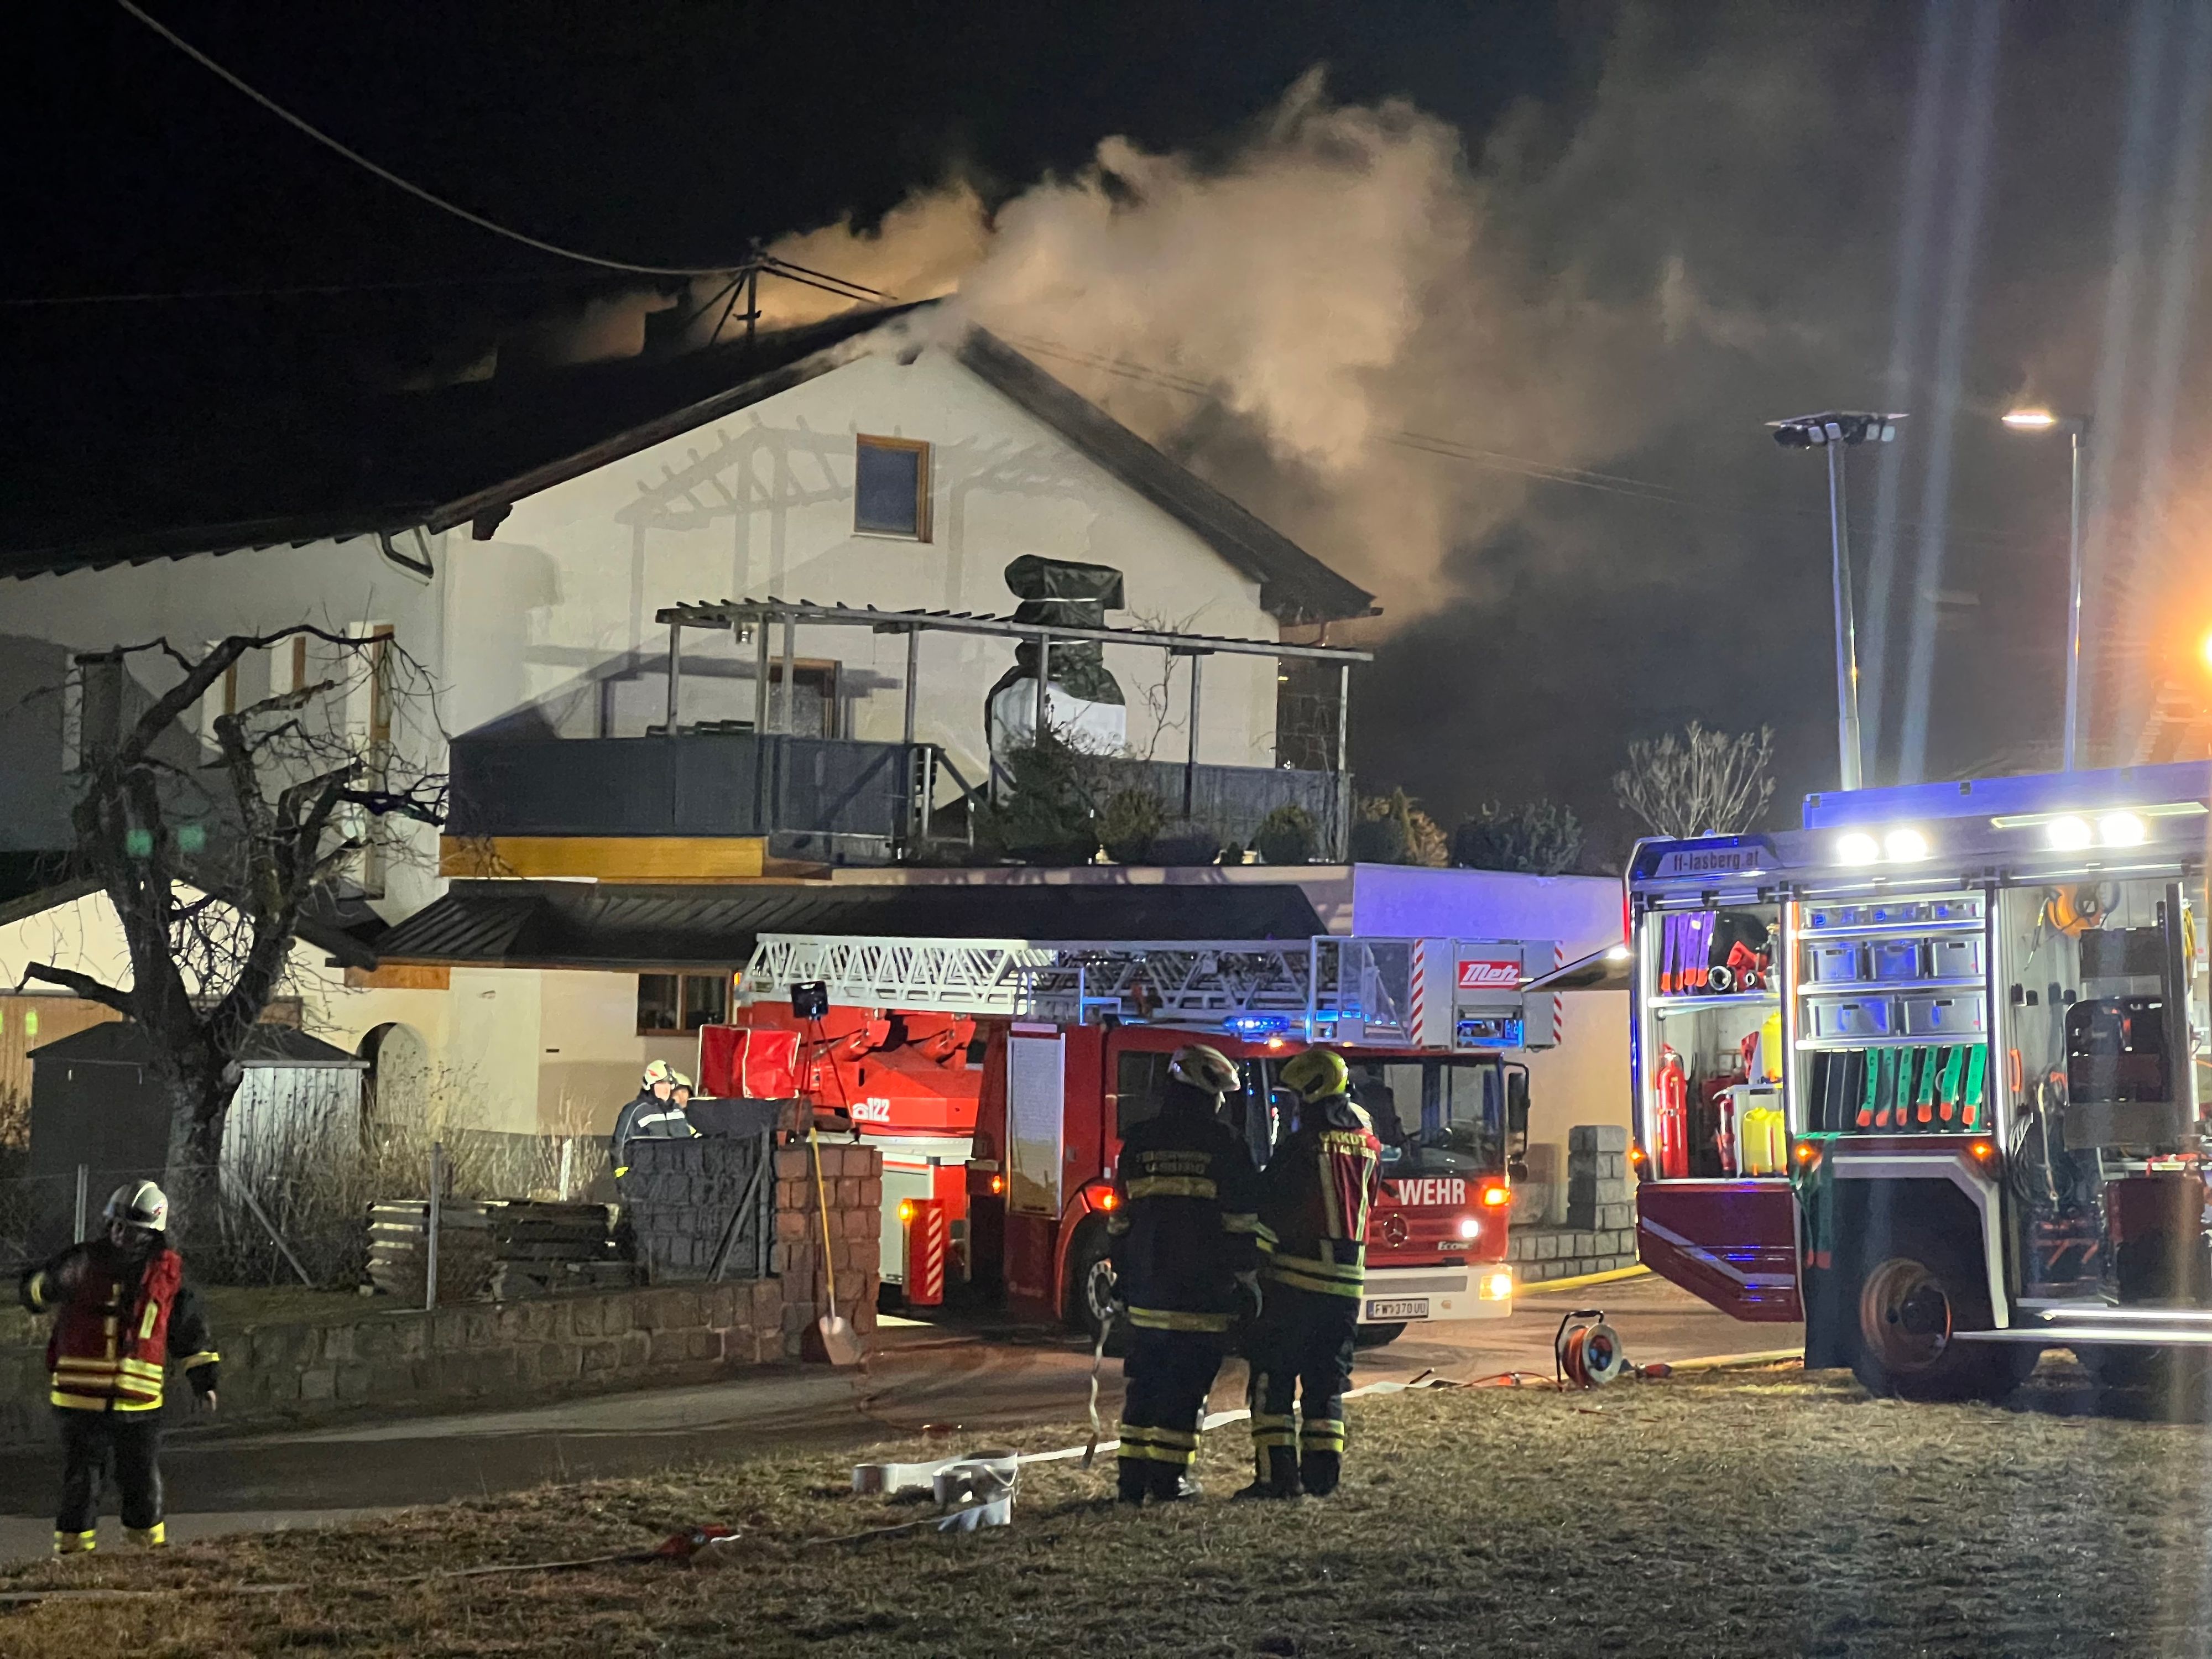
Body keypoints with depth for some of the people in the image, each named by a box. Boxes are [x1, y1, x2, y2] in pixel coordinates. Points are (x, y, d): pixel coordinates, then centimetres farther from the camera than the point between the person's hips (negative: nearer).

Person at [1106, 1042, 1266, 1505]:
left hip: (1147, 1287, 4)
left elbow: (1121, 1220, 13)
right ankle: (1169, 1478, 0)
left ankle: (1134, 1473, 9)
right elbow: (1242, 1222, -6)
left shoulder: (1138, 1142, 9)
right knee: (1187, 1385, 0)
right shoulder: (1223, 1144, -6)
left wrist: (1121, 1284, 19)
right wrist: (1248, 1283, 0)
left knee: (1143, 1381, 10)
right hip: (1203, 1290, -4)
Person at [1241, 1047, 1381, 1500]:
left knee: (1273, 1378, -1)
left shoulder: (1302, 1146, -12)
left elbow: (1268, 1211, -11)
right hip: (1348, 1283, 6)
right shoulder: (1369, 1147, 9)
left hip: (1296, 1276, -6)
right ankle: (1322, 1474, 9)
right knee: (1327, 1382, 12)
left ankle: (1277, 1474, -6)